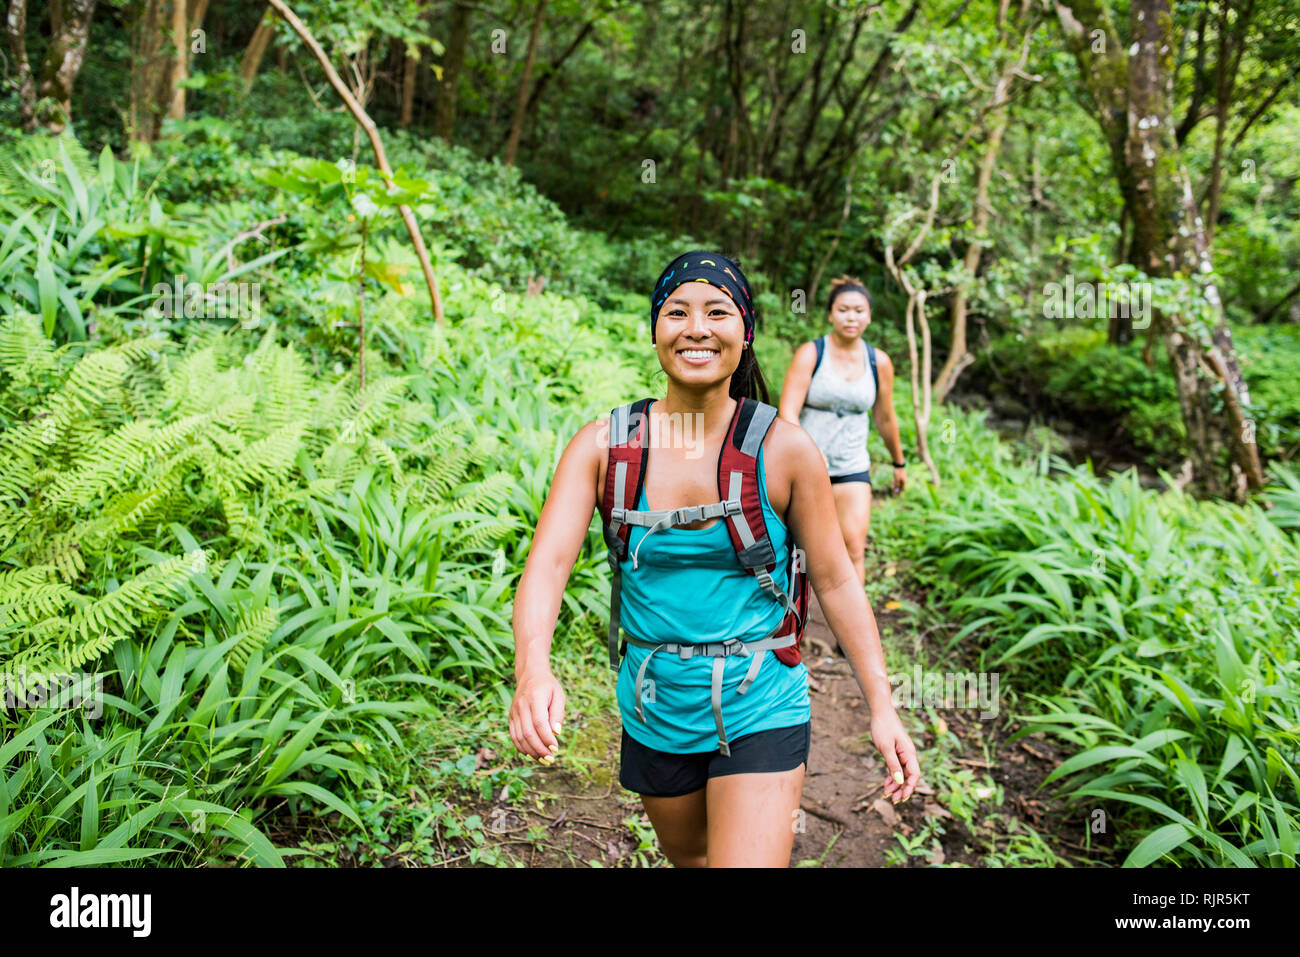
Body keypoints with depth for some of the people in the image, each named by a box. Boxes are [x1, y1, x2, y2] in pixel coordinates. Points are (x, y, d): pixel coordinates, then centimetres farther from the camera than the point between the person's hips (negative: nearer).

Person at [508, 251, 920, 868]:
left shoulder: (785, 451, -11)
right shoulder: (603, 446, -9)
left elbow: (835, 583, -4)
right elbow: (548, 561, -19)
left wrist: (881, 706, -8)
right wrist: (533, 670, -37)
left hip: (760, 712, -2)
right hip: (654, 713, 3)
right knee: (689, 857, 26)